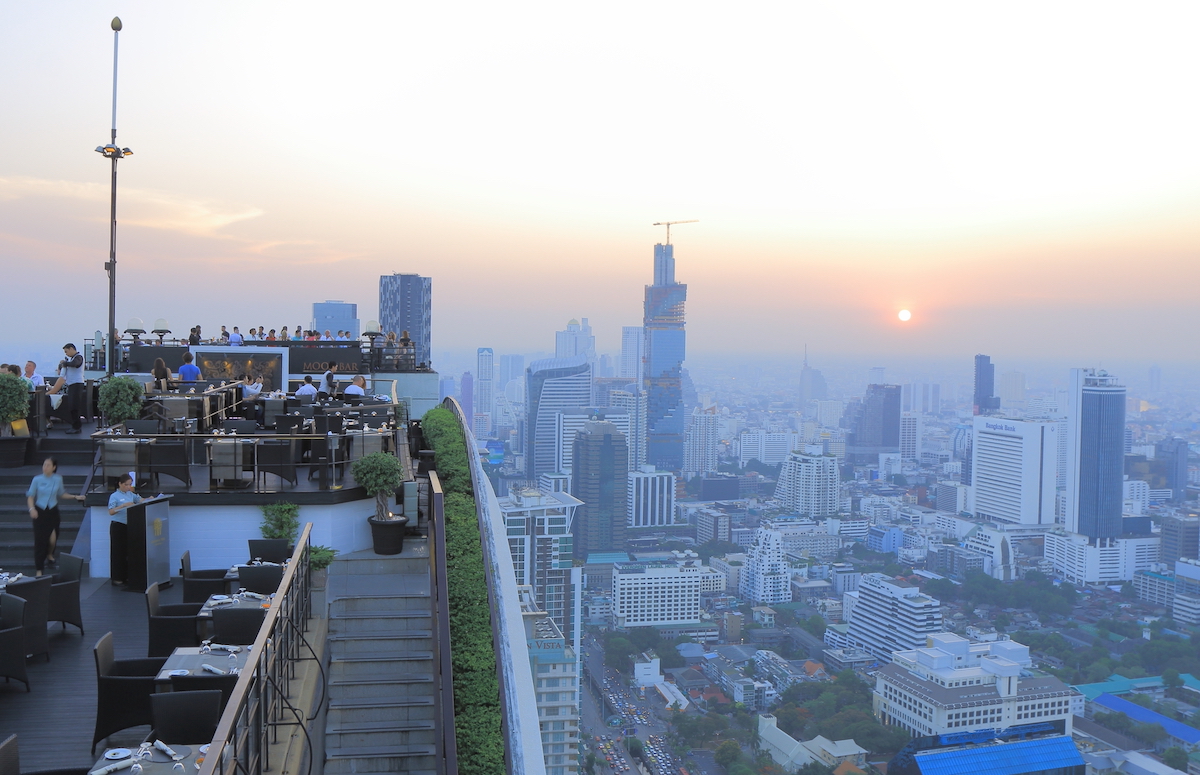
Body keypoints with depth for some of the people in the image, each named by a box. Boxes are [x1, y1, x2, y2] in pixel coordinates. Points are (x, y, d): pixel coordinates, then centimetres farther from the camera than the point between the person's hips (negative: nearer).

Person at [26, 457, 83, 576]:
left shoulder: (58, 479, 0)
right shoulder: (37, 479, -6)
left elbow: (61, 495, 12)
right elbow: (30, 495, -2)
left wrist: (75, 497, 4)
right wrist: (32, 509, -16)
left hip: (53, 511, 1)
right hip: (39, 512, -1)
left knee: (53, 536, -14)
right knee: (40, 540, -1)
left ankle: (50, 555, 20)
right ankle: (39, 569, 13)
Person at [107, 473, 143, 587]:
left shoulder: (131, 494, 10)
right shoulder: (114, 496, -8)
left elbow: (140, 500, 6)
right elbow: (111, 512, -17)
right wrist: (123, 505, -27)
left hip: (129, 525, 6)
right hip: (118, 526, -6)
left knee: (129, 551, 9)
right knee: (118, 552, -1)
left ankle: (127, 576, 17)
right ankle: (117, 578, 4)